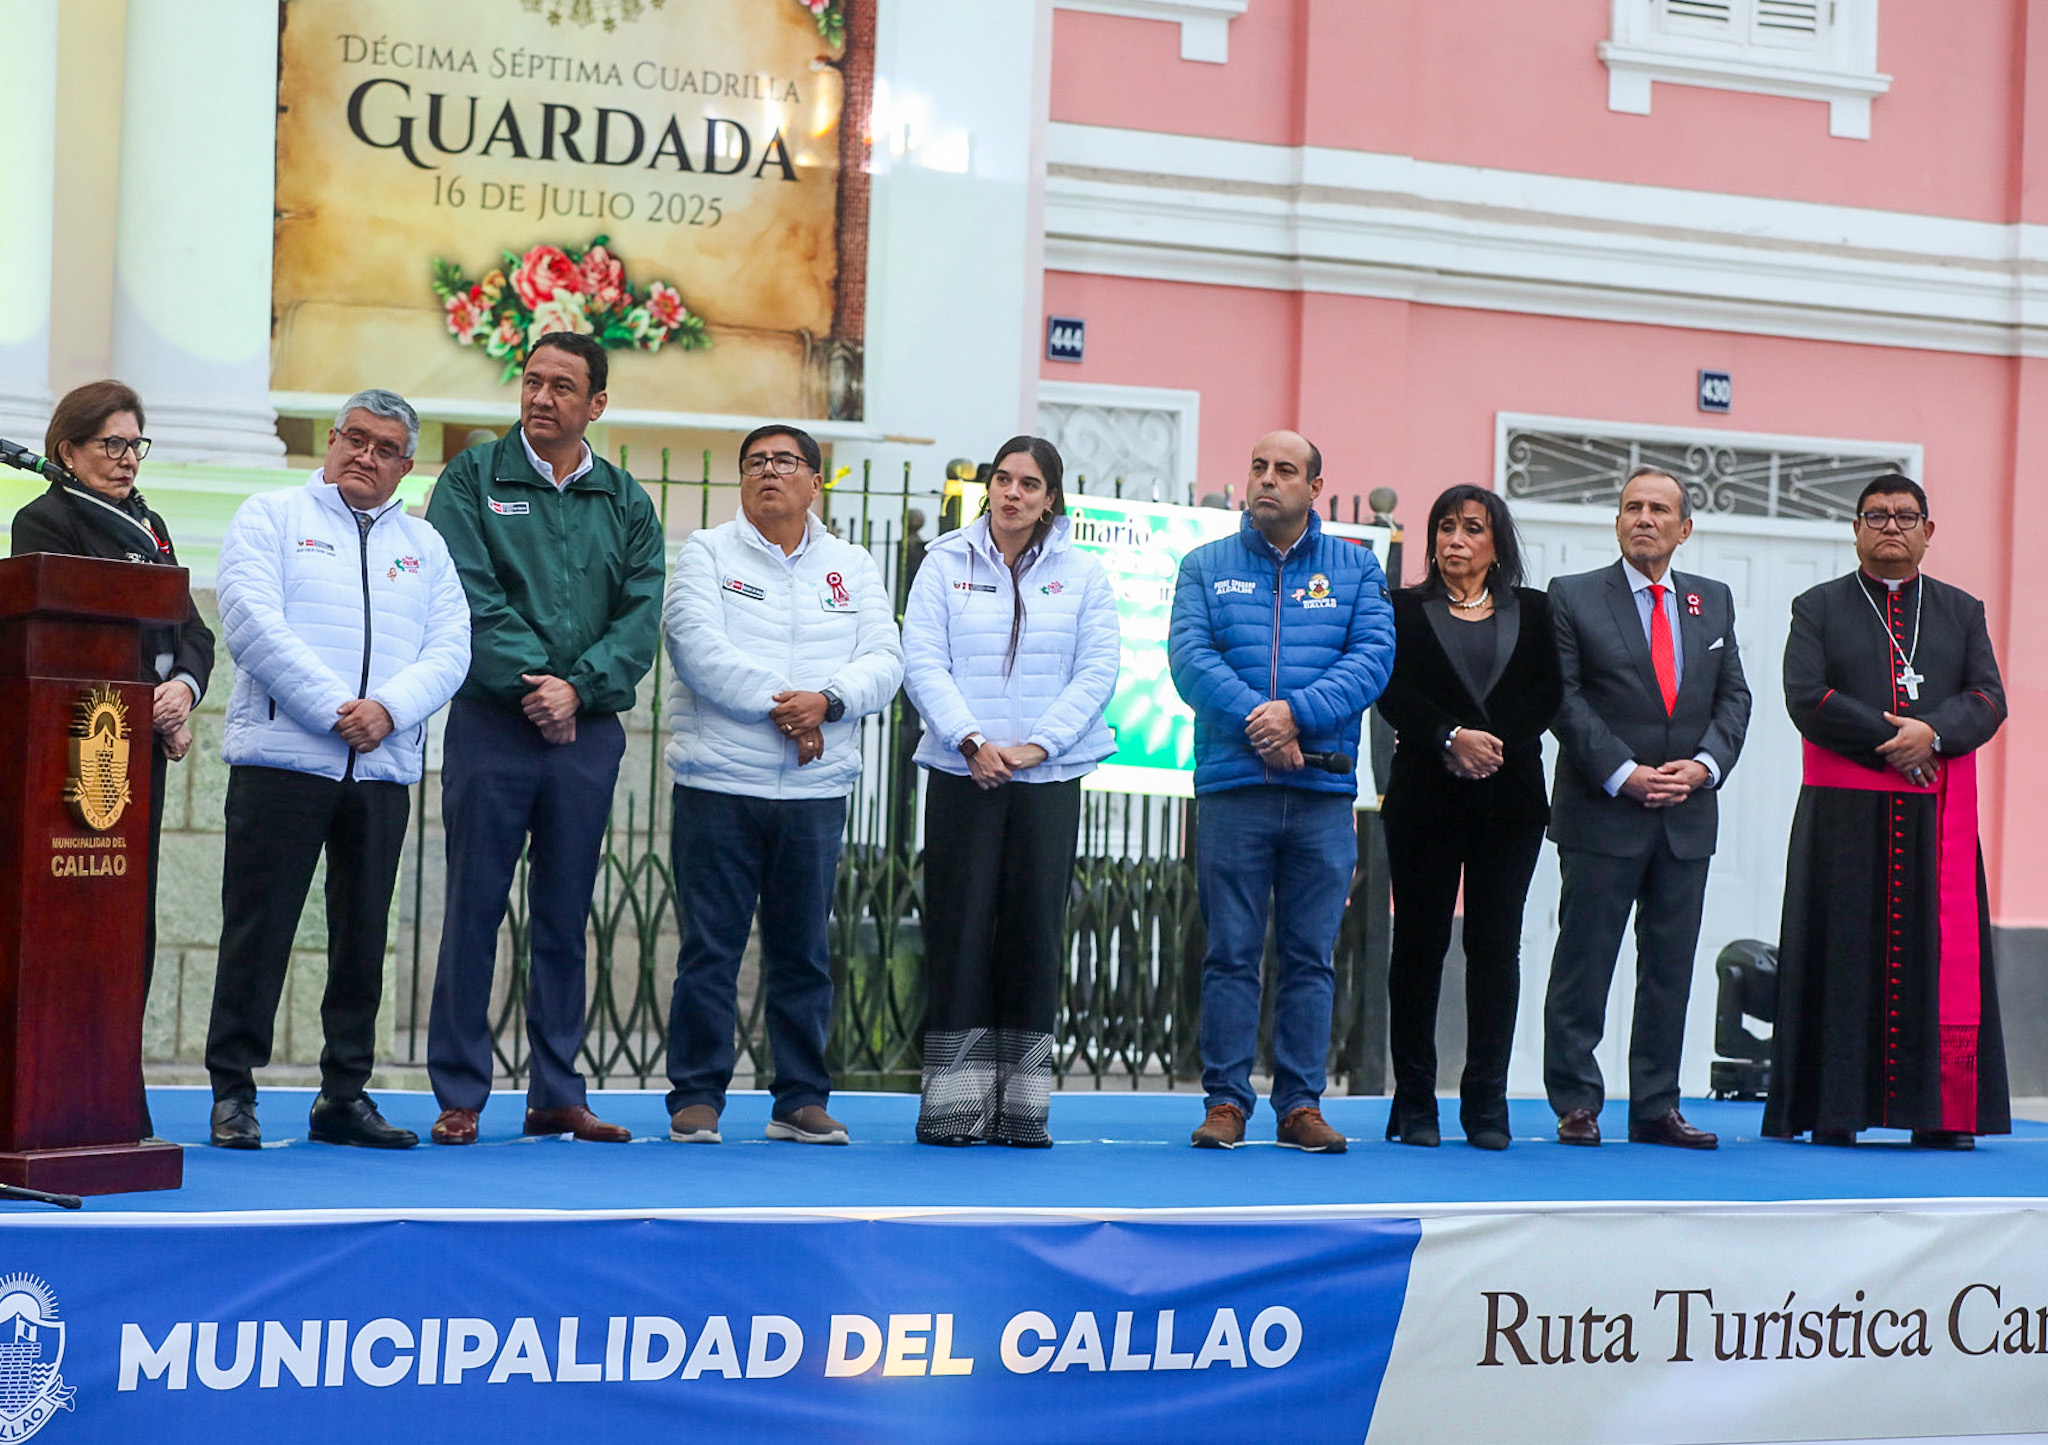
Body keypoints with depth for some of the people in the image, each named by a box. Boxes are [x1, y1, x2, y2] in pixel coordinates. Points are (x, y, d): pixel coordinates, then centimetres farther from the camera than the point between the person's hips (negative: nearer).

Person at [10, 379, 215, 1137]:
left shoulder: (148, 527, 21)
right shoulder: (45, 521, -1)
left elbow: (191, 629, 15)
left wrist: (184, 688, -7)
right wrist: (153, 713, -14)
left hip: (145, 746, 7)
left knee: (134, 916, 6)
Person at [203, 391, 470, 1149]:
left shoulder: (424, 545, 18)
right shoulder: (271, 517, 6)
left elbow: (449, 652, 7)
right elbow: (252, 623, -8)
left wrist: (390, 708, -12)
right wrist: (333, 708, -15)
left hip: (383, 768, 4)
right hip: (281, 758, -4)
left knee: (364, 936, 6)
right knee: (258, 928, -4)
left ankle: (345, 1095, 14)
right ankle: (232, 1092, 3)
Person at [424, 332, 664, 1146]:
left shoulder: (625, 502, 11)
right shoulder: (473, 478, 3)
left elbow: (640, 618, 2)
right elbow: (469, 597, -8)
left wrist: (578, 687, -13)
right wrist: (527, 682, -16)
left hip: (587, 732, 3)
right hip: (491, 722, -3)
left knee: (565, 918, 8)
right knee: (475, 910, -1)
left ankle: (557, 1094, 14)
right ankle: (459, 1097, 4)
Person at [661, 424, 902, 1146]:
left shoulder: (853, 567, 15)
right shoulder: (708, 553, 5)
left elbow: (884, 660, 4)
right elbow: (697, 645, -10)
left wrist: (828, 699, -15)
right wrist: (778, 705, -15)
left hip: (816, 789, 3)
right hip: (720, 784, -3)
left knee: (804, 952, 7)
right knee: (710, 949, -2)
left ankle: (801, 1099, 14)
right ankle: (697, 1097, 5)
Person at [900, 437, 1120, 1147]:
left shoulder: (1083, 575, 8)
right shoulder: (945, 564, 6)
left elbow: (1098, 670, 1)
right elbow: (922, 662, -2)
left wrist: (1036, 745, -11)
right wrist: (972, 740, -14)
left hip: (1050, 776, 1)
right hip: (961, 774, -1)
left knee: (1035, 927, 0)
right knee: (959, 926, -2)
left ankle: (1022, 1104, 5)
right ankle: (954, 1101, 2)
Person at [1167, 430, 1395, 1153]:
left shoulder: (1357, 569, 11)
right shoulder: (1205, 567, 10)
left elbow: (1373, 657, -2)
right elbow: (1188, 657, -3)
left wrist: (1298, 713, -16)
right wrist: (1258, 725, -16)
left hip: (1325, 793, 1)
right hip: (1232, 787, -1)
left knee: (1311, 956, 4)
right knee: (1231, 953, -1)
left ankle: (1301, 1104, 9)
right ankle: (1226, 1101, 5)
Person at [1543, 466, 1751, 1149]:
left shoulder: (1714, 601, 13)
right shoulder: (1573, 597, 0)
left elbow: (1733, 697, 11)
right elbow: (1564, 700, -6)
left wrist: (1704, 765, -6)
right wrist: (1622, 774, -15)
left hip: (1688, 813, 4)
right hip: (1602, 812, -4)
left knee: (1671, 966, 7)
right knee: (1584, 961, -1)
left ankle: (1657, 1107, 13)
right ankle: (1575, 1104, 6)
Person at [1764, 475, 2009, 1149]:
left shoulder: (1962, 611, 16)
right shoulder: (1818, 608, 8)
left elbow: (1988, 699, 4)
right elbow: (1806, 697, -5)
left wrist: (1933, 734, -15)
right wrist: (1892, 742, -11)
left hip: (1937, 816, 2)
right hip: (1845, 814, -2)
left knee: (1940, 957, -2)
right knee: (1844, 953, -4)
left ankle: (1942, 1112, 0)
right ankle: (1833, 1109, -2)